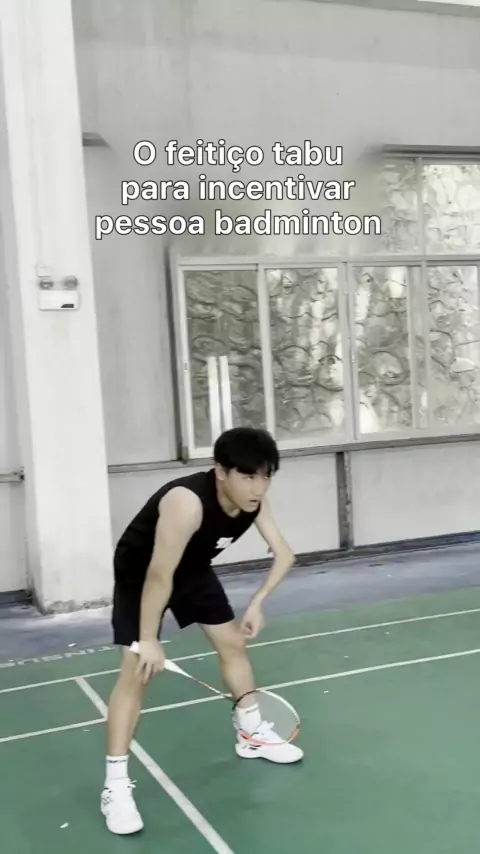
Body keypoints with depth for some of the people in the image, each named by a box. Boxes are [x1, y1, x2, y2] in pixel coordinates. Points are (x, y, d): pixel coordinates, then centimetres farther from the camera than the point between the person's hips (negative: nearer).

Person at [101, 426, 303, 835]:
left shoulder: (254, 499, -19)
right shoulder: (187, 503, -41)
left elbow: (284, 554, -6)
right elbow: (159, 576, -36)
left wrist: (258, 602, -15)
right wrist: (148, 640, -29)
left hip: (194, 568, 7)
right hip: (140, 572, -7)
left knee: (233, 643, 11)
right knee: (139, 669, -15)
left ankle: (252, 736, 32)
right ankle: (116, 786, -8)